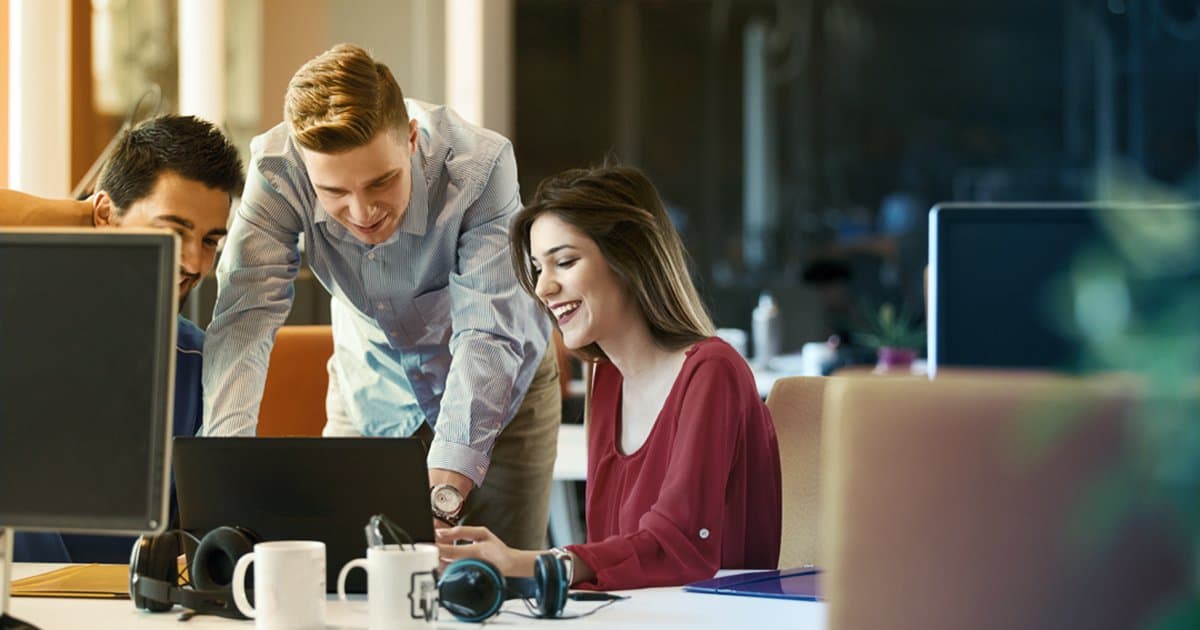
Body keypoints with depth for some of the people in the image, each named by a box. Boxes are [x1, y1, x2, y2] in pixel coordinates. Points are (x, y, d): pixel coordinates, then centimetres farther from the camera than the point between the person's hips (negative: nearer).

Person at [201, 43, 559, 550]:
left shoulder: (479, 165, -33)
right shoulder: (275, 171, -28)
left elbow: (490, 337, -39)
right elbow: (245, 318, -34)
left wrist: (442, 498, -52)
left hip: (496, 388, -2)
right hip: (371, 392, 2)